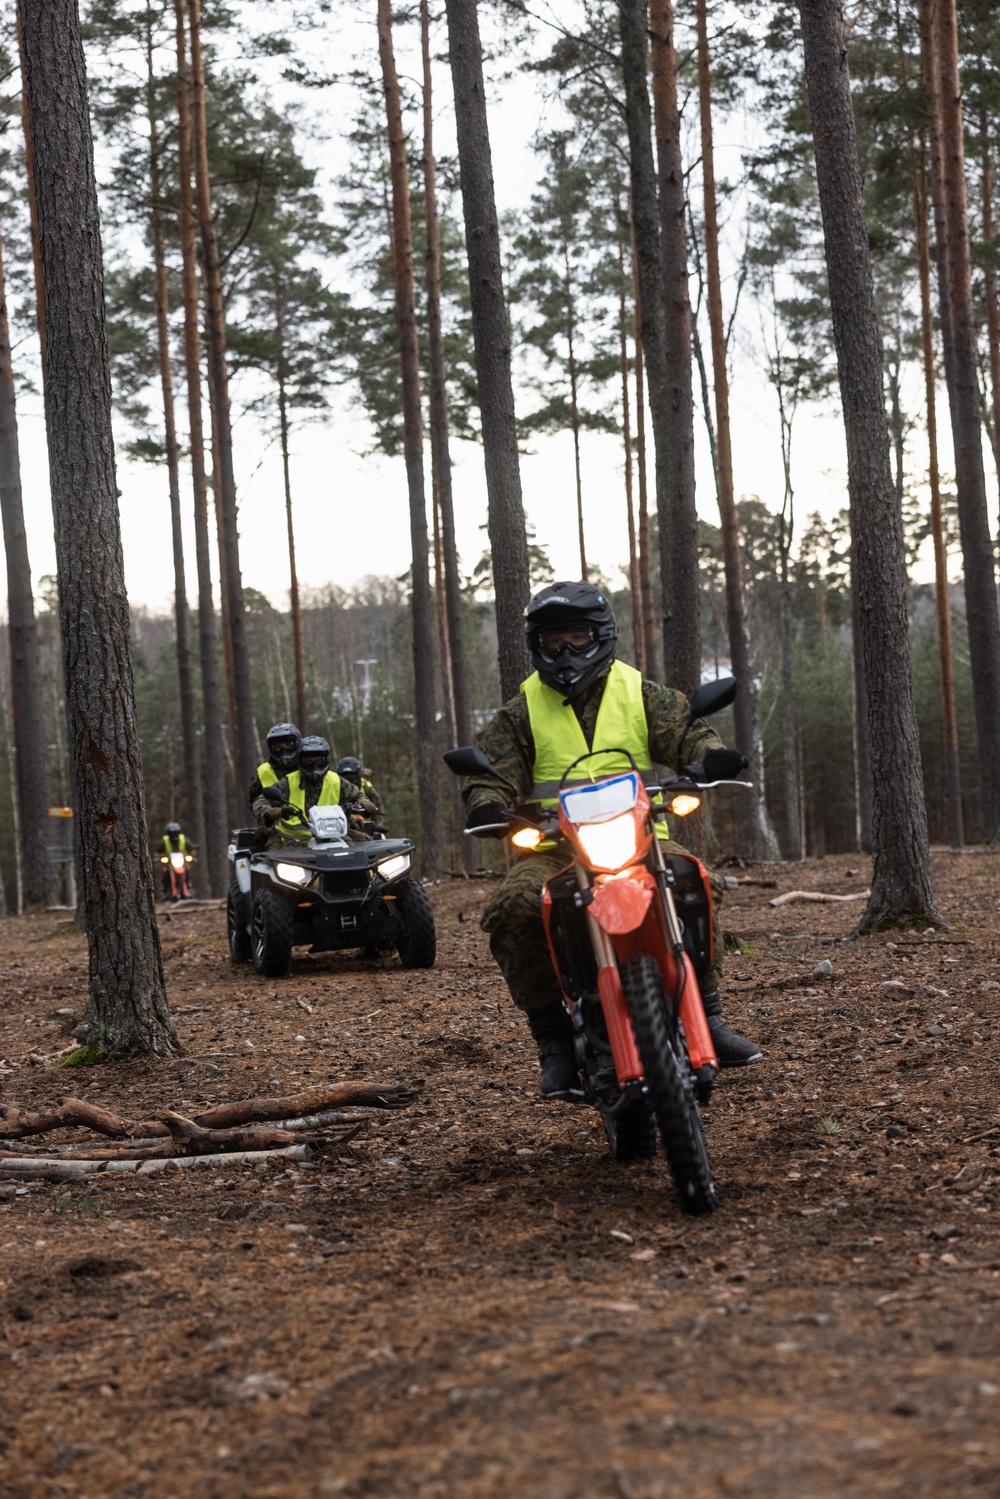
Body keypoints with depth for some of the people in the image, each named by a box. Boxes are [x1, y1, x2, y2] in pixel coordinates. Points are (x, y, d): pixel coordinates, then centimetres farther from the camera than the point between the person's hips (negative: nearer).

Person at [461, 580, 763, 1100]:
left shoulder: (639, 693, 11)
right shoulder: (524, 709, 11)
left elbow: (685, 728, 2)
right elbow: (493, 765, 5)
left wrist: (711, 754, -22)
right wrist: (485, 802, -19)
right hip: (552, 847, 0)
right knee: (512, 907, -30)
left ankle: (706, 1014, -13)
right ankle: (553, 1039, -18)